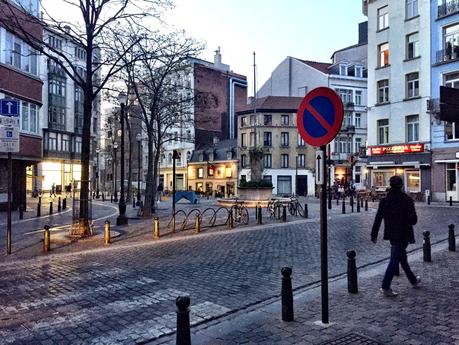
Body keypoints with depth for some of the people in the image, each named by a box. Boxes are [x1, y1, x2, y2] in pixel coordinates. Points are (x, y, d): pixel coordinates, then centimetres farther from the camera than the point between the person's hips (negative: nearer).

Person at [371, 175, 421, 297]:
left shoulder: (384, 201, -3)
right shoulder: (407, 200, -13)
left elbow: (378, 219, -2)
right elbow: (413, 220, -15)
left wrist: (374, 235, 4)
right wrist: (407, 222, 8)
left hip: (391, 235, 5)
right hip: (403, 235, -5)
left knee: (402, 257, 21)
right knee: (395, 260, -3)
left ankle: (413, 280, 40)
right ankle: (385, 287, -5)